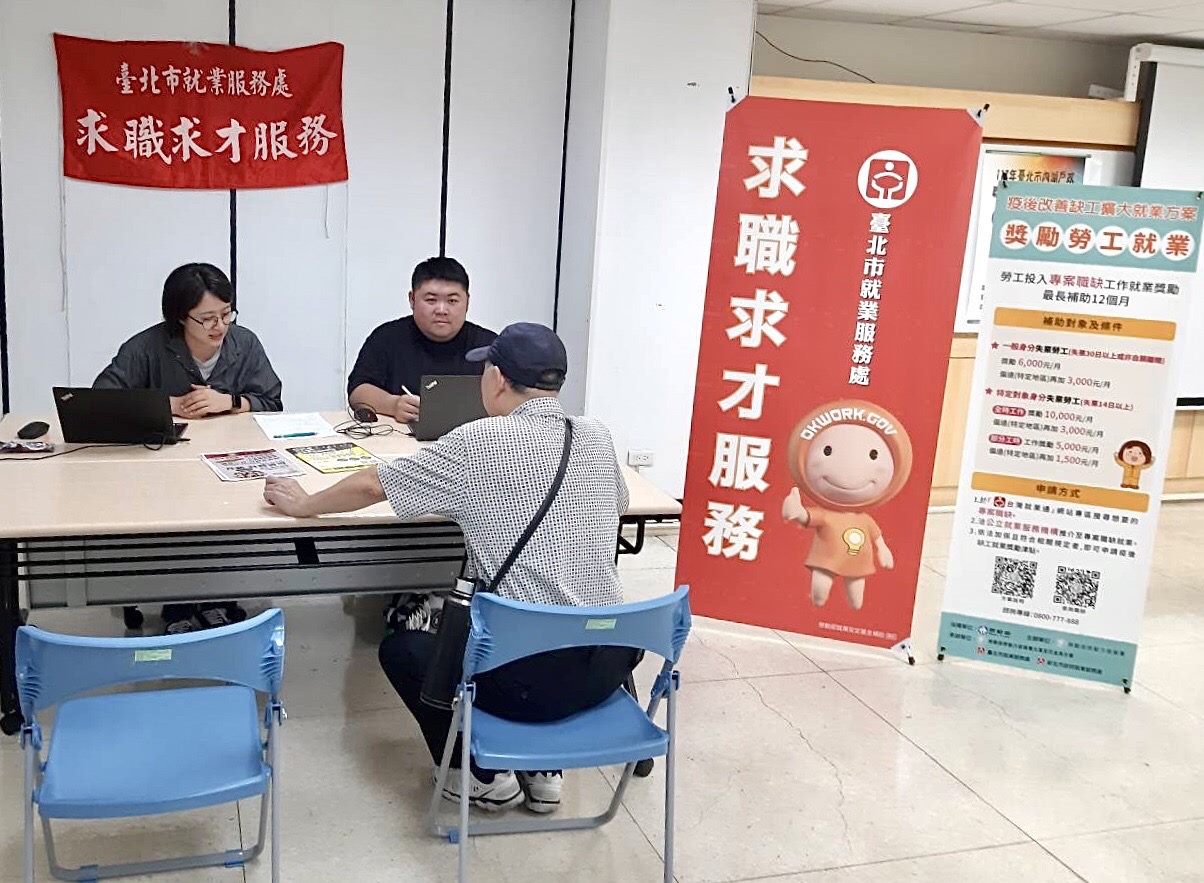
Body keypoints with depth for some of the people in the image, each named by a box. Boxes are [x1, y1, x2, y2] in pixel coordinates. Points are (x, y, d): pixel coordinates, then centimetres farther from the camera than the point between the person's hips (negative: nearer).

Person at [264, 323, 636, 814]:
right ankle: (542, 767, 29)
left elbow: (371, 486, 0)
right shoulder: (596, 438, 3)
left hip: (531, 675, -5)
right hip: (609, 662, 6)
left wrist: (304, 505, 20)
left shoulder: (480, 444, -10)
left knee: (402, 647, 20)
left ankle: (484, 774, 22)